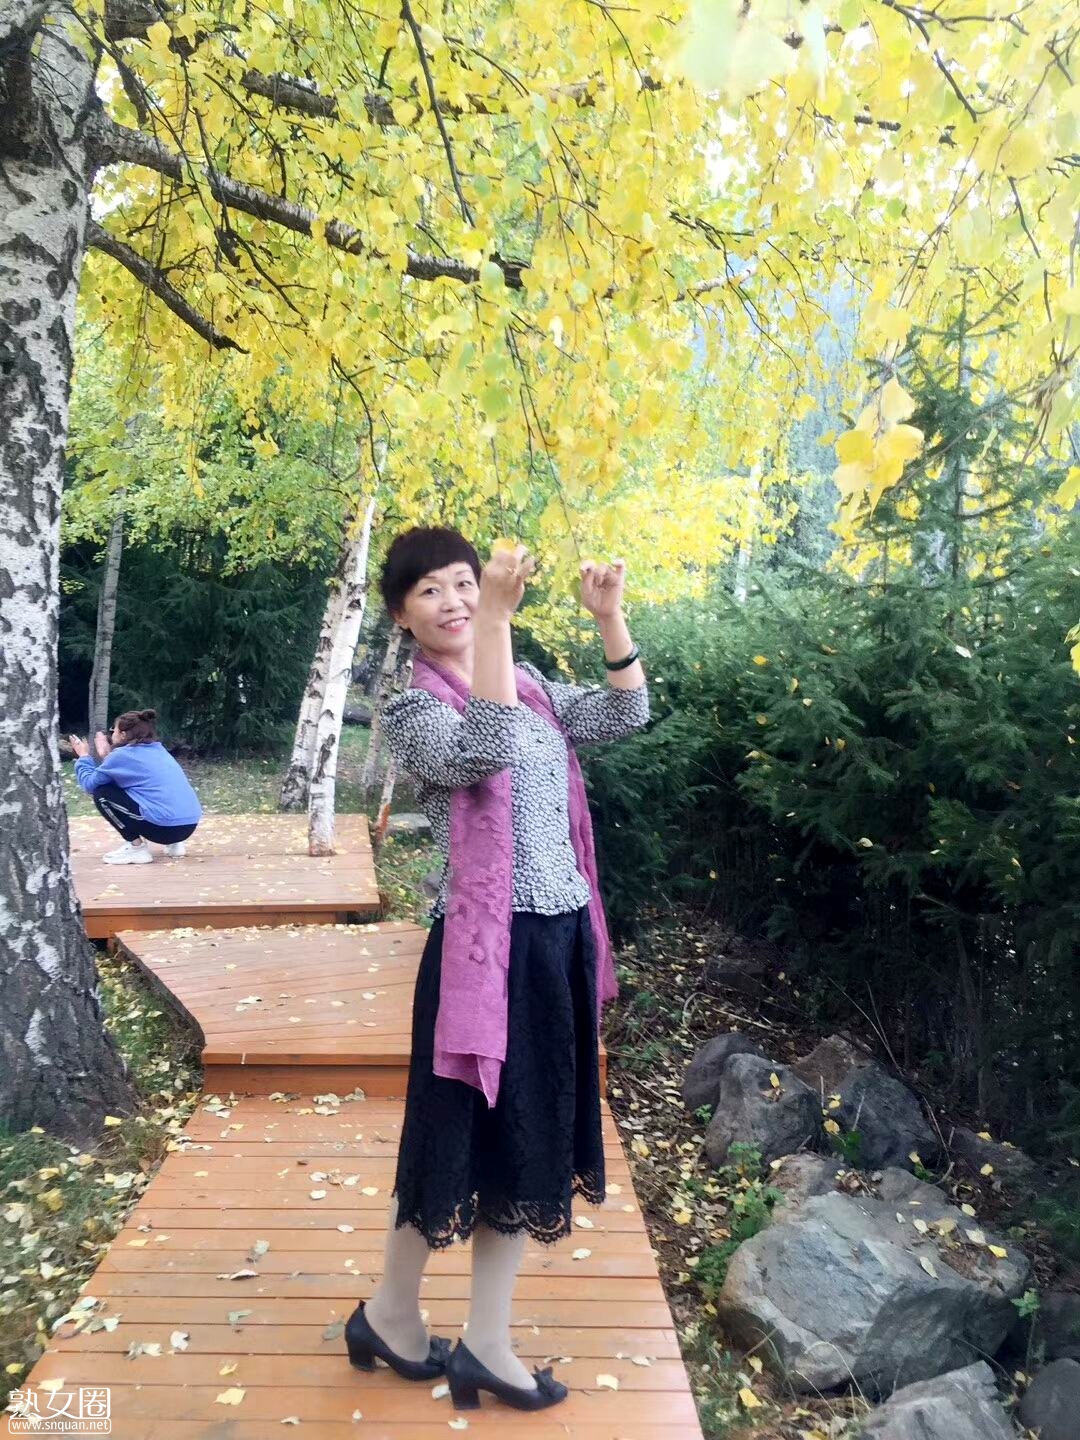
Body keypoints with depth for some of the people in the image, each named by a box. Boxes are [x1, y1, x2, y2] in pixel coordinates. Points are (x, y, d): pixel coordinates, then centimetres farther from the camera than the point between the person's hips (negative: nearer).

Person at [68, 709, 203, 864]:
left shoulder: (123, 754, -2)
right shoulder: (157, 749, 19)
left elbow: (89, 783, 8)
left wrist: (83, 756, 23)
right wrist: (107, 756, 32)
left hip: (167, 827, -8)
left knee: (101, 793, 5)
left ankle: (136, 848, 4)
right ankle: (173, 843, 19)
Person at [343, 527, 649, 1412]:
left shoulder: (529, 685, 11)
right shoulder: (414, 710, -10)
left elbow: (626, 716, 6)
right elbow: (481, 752, -29)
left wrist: (609, 617, -4)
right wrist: (495, 622, -35)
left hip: (560, 936, 7)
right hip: (490, 944, -7)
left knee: (534, 1137, 13)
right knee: (464, 1133, 7)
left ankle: (486, 1345, 29)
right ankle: (392, 1314, 33)